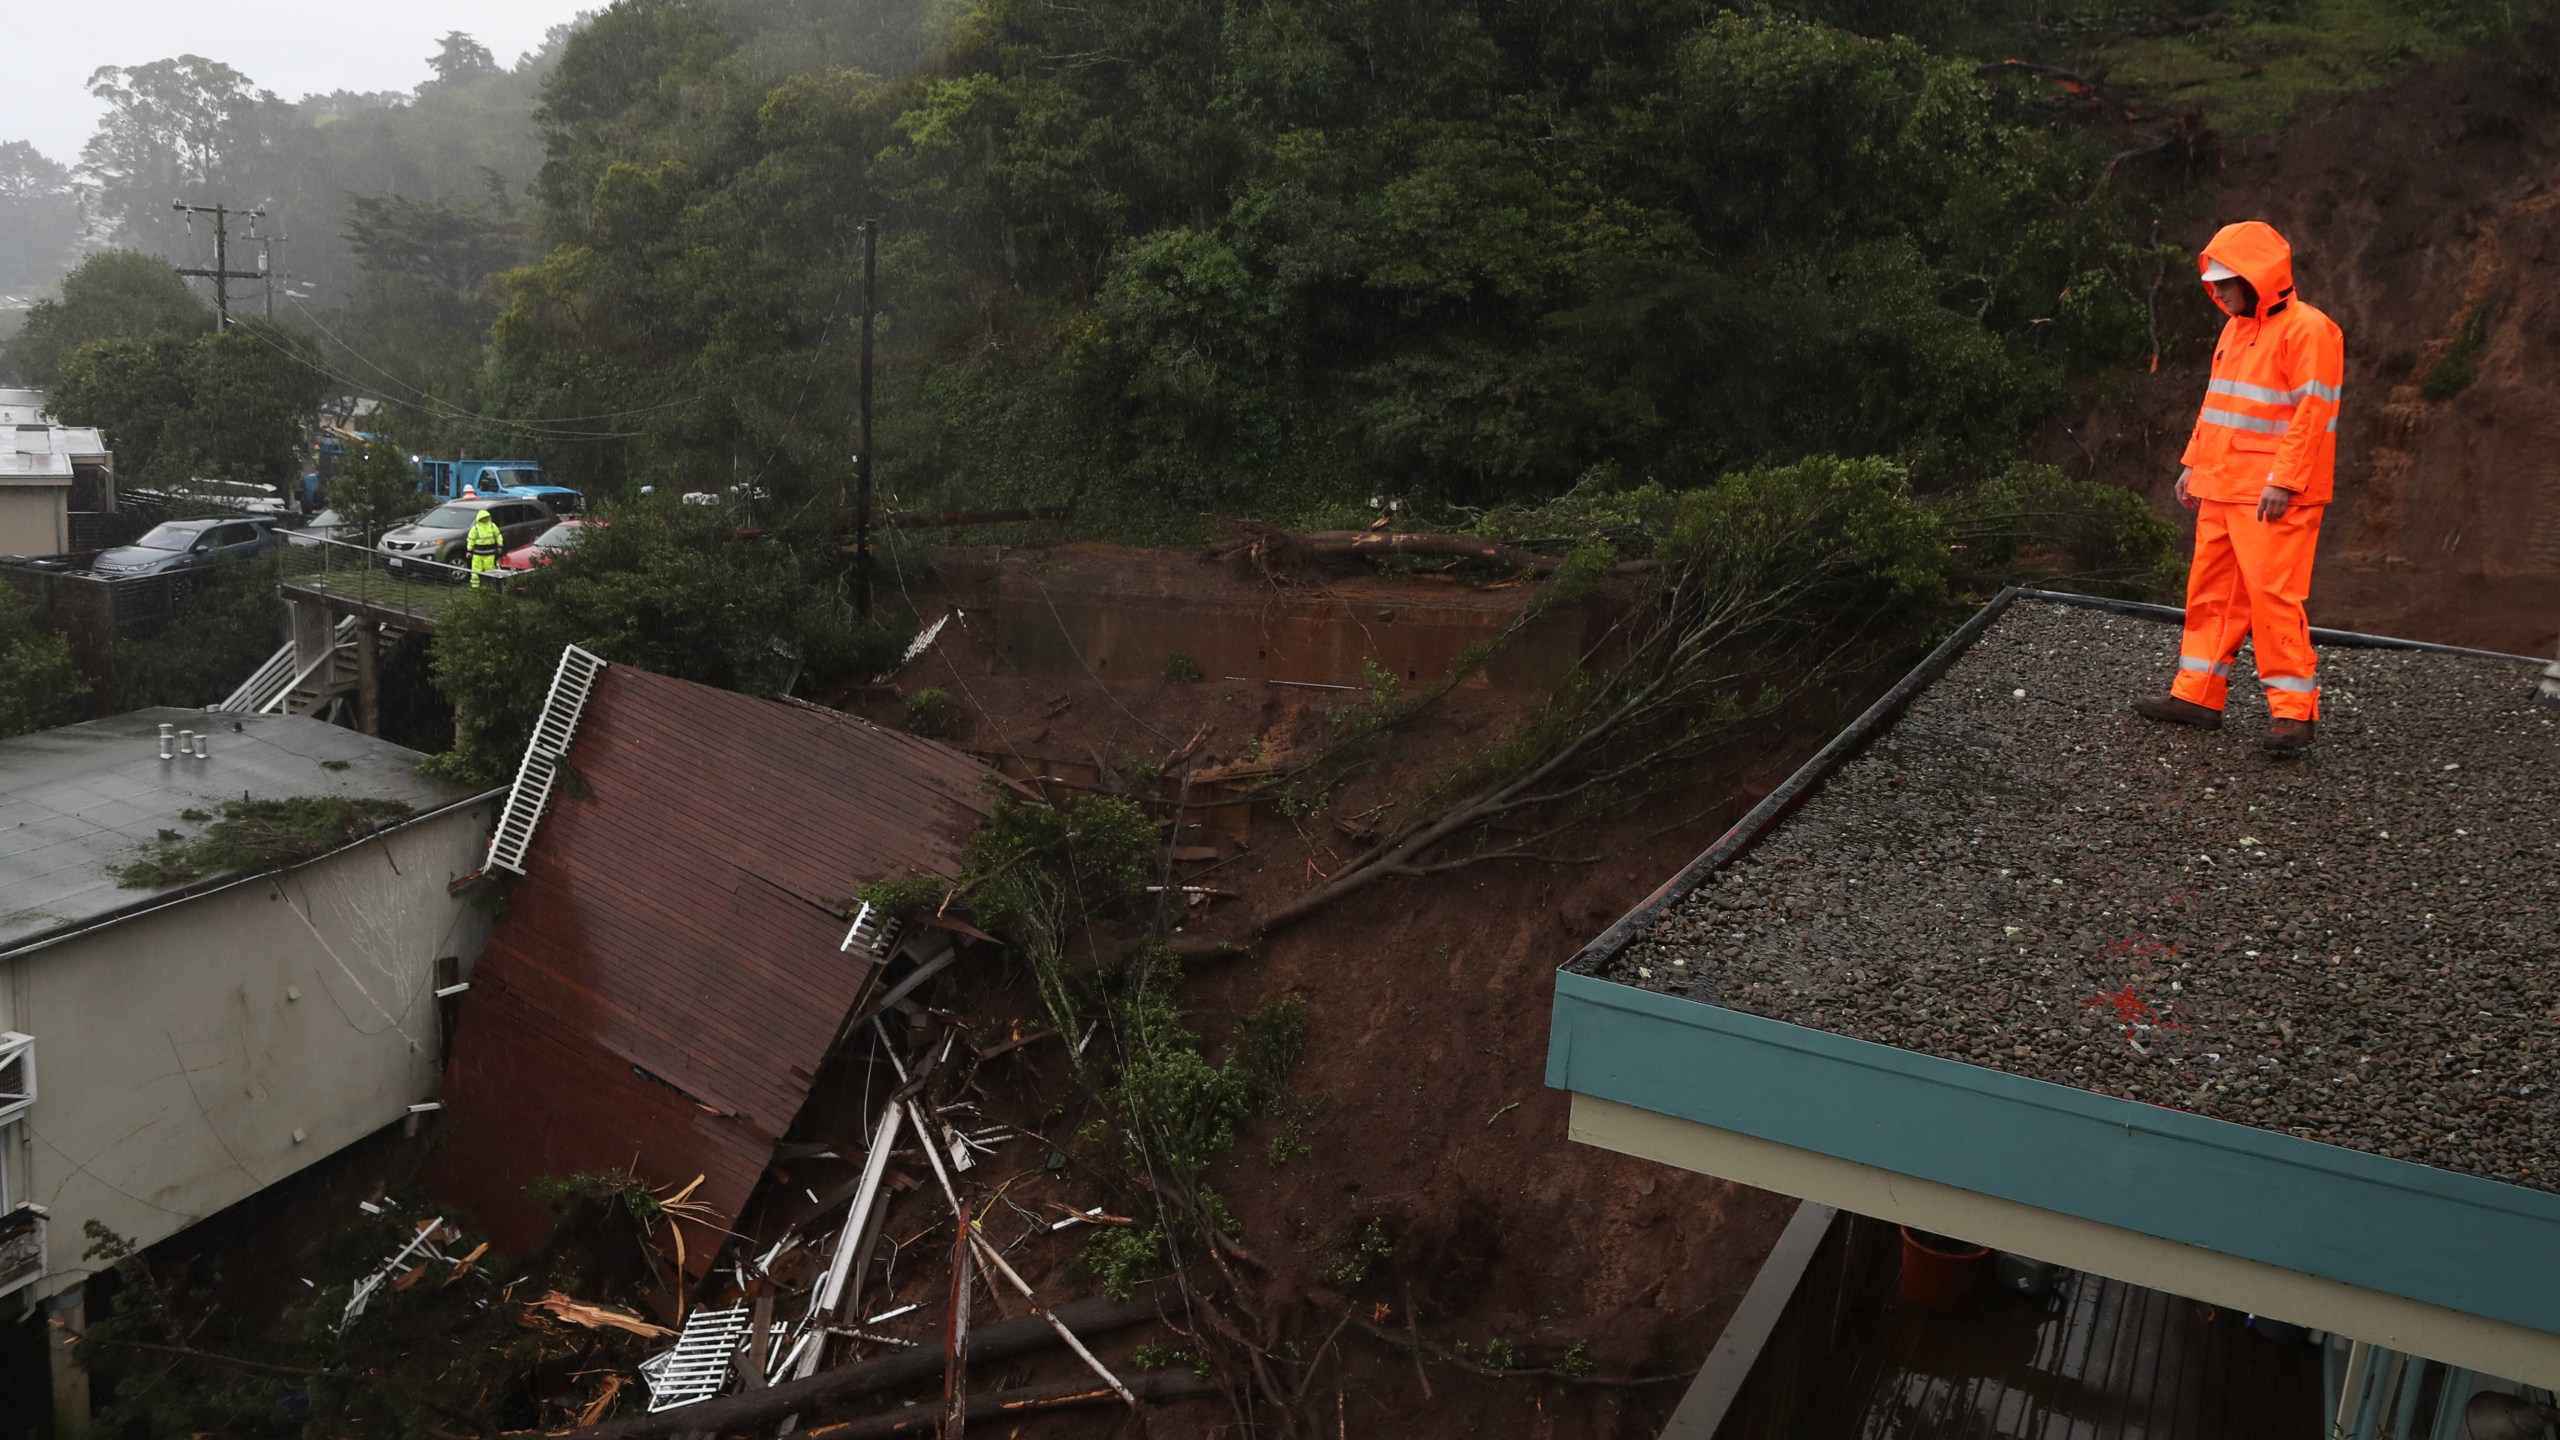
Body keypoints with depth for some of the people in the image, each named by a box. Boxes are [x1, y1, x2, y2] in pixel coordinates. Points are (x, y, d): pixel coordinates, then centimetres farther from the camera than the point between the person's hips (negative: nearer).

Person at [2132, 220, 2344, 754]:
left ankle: (2294, 711, -3)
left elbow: (2313, 413, -16)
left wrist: (2283, 480, -20)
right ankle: (2197, 695, 19)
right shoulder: (2236, 328, 16)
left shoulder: (2306, 329, -11)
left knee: (2274, 595, -9)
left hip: (2274, 497, -9)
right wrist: (2195, 463, 18)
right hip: (2221, 490, 9)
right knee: (2212, 590, 11)